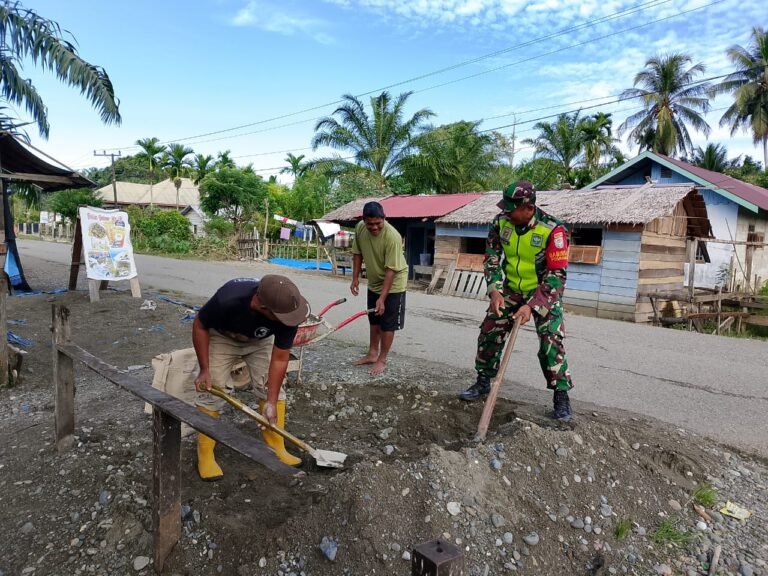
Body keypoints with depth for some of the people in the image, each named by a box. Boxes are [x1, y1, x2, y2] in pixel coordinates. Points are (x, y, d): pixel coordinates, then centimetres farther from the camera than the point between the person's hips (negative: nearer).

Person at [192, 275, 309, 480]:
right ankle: (205, 456, 6)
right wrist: (204, 370, -22)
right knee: (212, 392, -9)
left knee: (271, 387, -7)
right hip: (221, 337, -2)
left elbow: (279, 360, -23)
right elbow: (200, 326, -22)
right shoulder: (228, 299, -44)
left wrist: (271, 402, -24)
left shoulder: (287, 312, -35)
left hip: (260, 341, 2)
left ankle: (277, 448, 6)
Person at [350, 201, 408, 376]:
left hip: (393, 285, -6)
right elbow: (358, 253, 2)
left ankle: (382, 360, 16)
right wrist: (355, 278, -1)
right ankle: (372, 354, 33)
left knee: (388, 325, 2)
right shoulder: (360, 228, -13)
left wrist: (382, 298, -31)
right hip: (373, 282, 6)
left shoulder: (392, 237, -31)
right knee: (374, 320, 18)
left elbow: (391, 270, -30)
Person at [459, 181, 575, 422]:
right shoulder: (501, 222, -11)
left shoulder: (552, 230, -25)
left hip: (544, 292, -4)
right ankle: (483, 382, 24)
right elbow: (491, 257, -3)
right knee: (489, 332, 5)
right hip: (511, 289, 5)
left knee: (551, 342, -13)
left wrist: (531, 305, -29)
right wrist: (495, 290, -17)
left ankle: (561, 396, 2)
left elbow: (556, 274, -22)